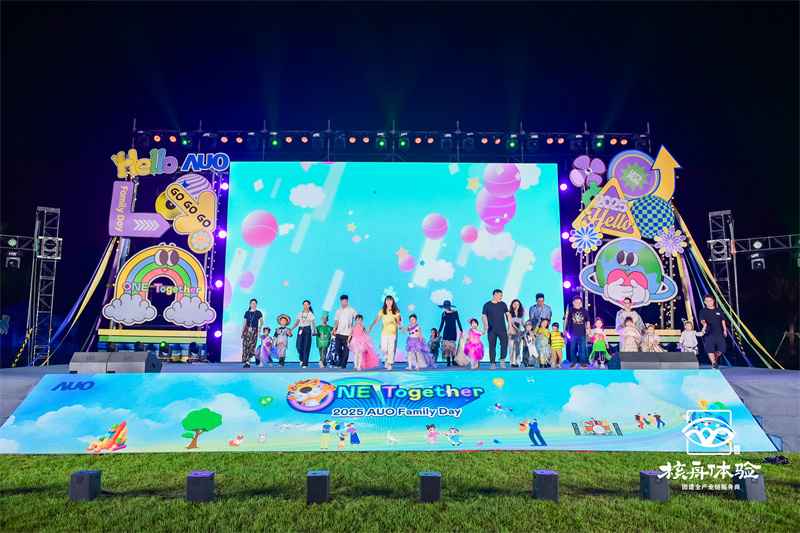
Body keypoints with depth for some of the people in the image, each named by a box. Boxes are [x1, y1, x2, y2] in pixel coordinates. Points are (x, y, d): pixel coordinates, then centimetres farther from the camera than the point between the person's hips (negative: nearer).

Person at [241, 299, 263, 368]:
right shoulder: (247, 313, 11)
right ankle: (247, 363, -1)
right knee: (245, 346, -5)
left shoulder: (258, 313, 4)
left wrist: (260, 327, -18)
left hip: (254, 331, -3)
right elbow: (244, 323, 14)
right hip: (247, 330, 3)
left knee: (251, 346, -11)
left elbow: (262, 321, 3)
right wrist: (242, 332, 12)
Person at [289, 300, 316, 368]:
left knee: (306, 347, -6)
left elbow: (313, 323, -2)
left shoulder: (310, 314, 3)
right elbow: (297, 322, 14)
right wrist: (291, 329, 3)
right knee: (299, 347, -4)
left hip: (307, 330, -3)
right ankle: (302, 359, 24)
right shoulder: (300, 313, 11)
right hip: (300, 330, 3)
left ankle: (305, 364, -2)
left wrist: (314, 331, -17)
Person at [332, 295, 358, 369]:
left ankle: (344, 364, 10)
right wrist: (333, 330, 6)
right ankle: (341, 359, 27)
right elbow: (337, 321, 15)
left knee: (346, 349, 0)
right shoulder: (338, 310, 11)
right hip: (339, 332, 3)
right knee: (337, 347, 1)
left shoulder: (351, 310, 0)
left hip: (347, 333, -3)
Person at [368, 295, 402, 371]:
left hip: (393, 332, -1)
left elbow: (398, 319, -5)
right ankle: (386, 358, 32)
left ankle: (390, 364, 1)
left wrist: (399, 323, -28)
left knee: (391, 349, -6)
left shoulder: (396, 311, 3)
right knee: (383, 348, 2)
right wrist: (372, 325, -17)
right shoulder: (382, 311, 6)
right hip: (384, 332, 1)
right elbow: (378, 319, -1)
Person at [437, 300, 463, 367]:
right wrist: (439, 332, 9)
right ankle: (448, 362, 1)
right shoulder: (444, 313, 5)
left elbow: (458, 321, 4)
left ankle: (454, 360, 5)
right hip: (446, 331, 2)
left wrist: (461, 331, 4)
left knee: (452, 345, -8)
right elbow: (442, 323, 11)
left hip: (453, 331, -2)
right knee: (446, 345, -3)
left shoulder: (455, 312, -1)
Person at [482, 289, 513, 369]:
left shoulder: (503, 304, 9)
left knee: (505, 343, -9)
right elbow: (484, 316, 2)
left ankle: (502, 359, 13)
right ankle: (492, 363, 9)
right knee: (492, 347, 1)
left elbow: (508, 314, 15)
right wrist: (485, 325, -14)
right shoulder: (487, 305, 1)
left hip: (502, 329, 2)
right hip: (491, 330, -2)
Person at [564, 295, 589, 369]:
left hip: (582, 333, 1)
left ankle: (583, 363, 6)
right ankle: (574, 362, 21)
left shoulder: (584, 311, 9)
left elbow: (587, 321, 15)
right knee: (572, 348, 7)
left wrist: (588, 328, 1)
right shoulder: (570, 310, 3)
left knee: (582, 348, 0)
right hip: (573, 333, -1)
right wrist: (565, 329, 0)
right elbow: (565, 321, 6)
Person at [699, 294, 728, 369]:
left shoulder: (718, 311, 15)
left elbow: (723, 321, 18)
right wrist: (704, 323, -35)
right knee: (710, 350, -6)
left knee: (721, 349, -2)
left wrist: (725, 330, 10)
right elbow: (702, 320, -12)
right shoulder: (703, 312, 2)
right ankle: (713, 363, 6)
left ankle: (715, 358, 25)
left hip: (719, 333, 3)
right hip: (709, 334, -3)